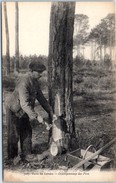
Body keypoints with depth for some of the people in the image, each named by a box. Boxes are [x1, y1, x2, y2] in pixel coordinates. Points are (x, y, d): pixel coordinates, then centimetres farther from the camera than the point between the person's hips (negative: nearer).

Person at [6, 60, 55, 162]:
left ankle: (27, 155, 24)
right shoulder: (24, 82, -31)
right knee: (14, 135, 3)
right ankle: (12, 157, 19)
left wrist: (50, 111, 1)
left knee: (27, 132, 12)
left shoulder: (35, 81, -1)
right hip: (14, 110, -8)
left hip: (24, 111, 8)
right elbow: (24, 104, -37)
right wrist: (36, 116, -39)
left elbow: (41, 98, 6)